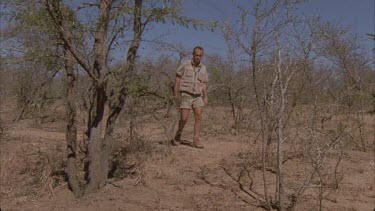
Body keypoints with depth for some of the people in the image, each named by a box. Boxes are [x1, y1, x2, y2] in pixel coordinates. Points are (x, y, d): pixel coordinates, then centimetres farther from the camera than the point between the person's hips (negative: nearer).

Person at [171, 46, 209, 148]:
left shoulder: (203, 68, 8)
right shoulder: (185, 64, -3)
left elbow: (204, 84, 9)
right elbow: (178, 78, -1)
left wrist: (206, 97, -4)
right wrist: (176, 93, -9)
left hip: (197, 96, 3)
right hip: (186, 95, -3)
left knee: (199, 117, -13)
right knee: (184, 118, -9)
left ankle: (196, 140, -11)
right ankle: (178, 135, 17)